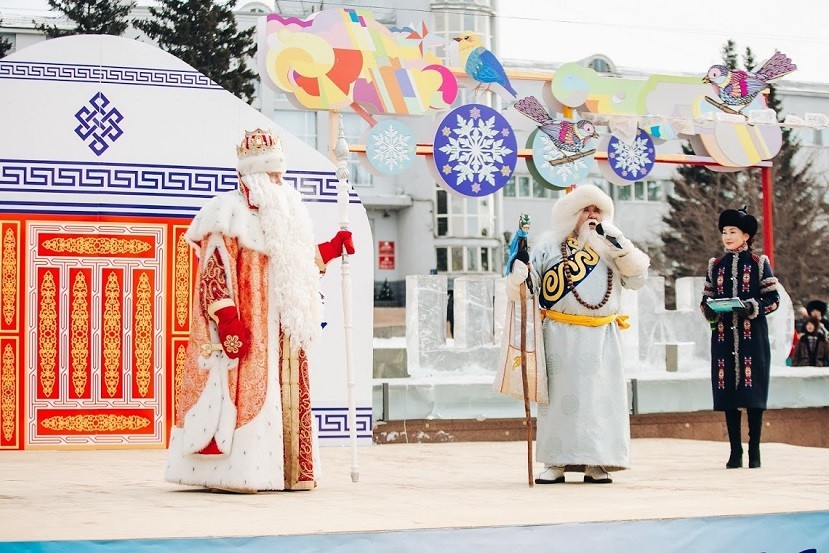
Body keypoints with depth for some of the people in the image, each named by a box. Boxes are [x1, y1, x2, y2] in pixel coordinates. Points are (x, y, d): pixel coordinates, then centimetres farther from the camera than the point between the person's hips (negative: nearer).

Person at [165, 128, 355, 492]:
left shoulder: (285, 214, 19)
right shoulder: (230, 213, -7)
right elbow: (215, 272, -14)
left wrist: (332, 248, 17)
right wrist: (228, 321, -22)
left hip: (282, 332, 8)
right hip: (248, 331, -8)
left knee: (288, 400, 7)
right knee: (247, 394, -11)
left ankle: (288, 471, 11)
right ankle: (237, 472, -8)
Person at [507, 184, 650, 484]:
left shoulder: (610, 246, 14)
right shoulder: (549, 244, 5)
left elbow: (637, 278, 2)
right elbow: (522, 288, 1)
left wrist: (620, 244, -8)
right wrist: (518, 276, -22)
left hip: (602, 337, 2)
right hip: (560, 336, -2)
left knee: (601, 398, 0)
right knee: (560, 396, -1)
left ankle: (596, 464, 5)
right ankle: (555, 463, 3)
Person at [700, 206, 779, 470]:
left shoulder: (759, 263, 4)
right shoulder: (716, 265, 13)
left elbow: (773, 298, 2)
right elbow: (706, 297, 17)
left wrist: (753, 307, -15)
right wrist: (708, 310, -5)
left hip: (752, 336, -3)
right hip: (723, 336, 3)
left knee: (753, 392, -4)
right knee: (727, 391, 1)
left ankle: (754, 451, 2)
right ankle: (735, 451, 8)